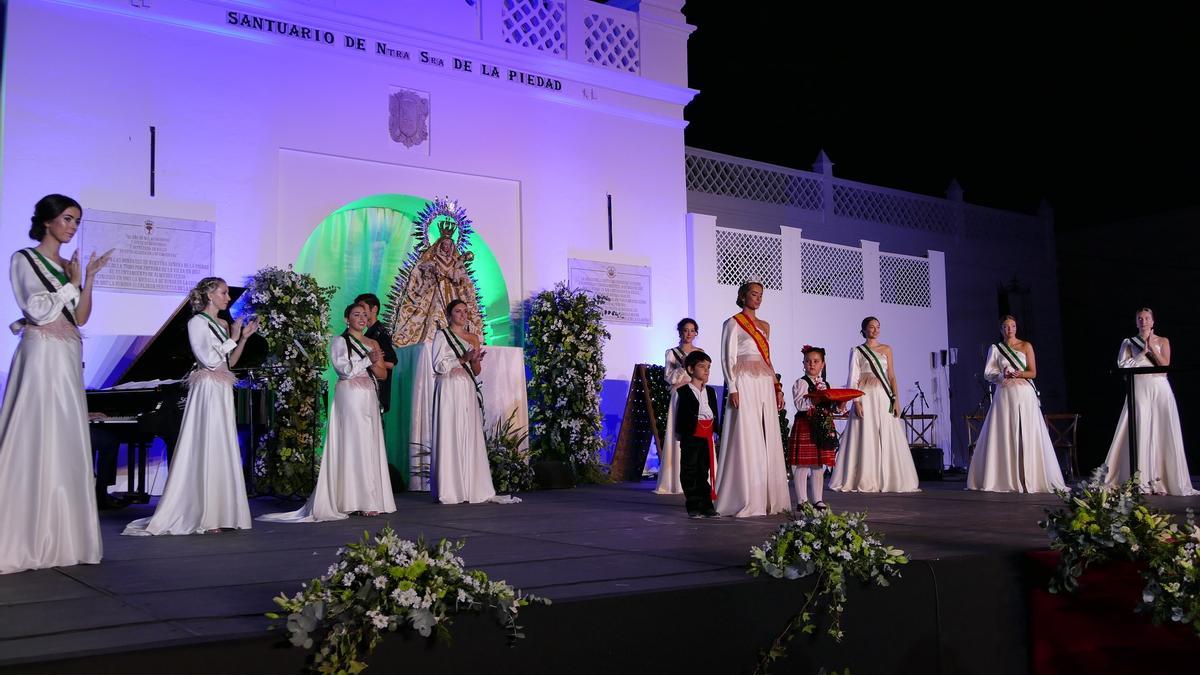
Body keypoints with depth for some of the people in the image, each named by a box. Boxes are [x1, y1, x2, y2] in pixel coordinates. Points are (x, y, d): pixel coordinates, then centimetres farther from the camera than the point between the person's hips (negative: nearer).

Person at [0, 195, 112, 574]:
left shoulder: (66, 266, 16)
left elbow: (80, 318, 11)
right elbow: (39, 310, -11)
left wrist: (89, 278, 3)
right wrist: (73, 283, -5)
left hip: (68, 359, 7)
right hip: (41, 356, -7)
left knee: (65, 446, 6)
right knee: (34, 444, -9)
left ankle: (59, 537, 11)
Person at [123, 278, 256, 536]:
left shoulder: (223, 324, 16)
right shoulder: (197, 322, -6)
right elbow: (209, 359, -15)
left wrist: (244, 337, 9)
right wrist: (232, 338, -8)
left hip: (223, 393, 8)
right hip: (207, 391, -8)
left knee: (222, 452, 6)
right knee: (205, 452, -8)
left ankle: (218, 513, 10)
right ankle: (202, 517, -5)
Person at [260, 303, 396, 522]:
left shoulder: (373, 344, 17)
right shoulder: (339, 342, 2)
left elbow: (382, 373, 11)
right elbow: (345, 369, -11)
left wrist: (373, 364, -8)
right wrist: (368, 360, -8)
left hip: (369, 397, 6)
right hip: (350, 395, -5)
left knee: (371, 445, 3)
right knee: (354, 444, -7)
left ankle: (372, 499, 5)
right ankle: (359, 501, -7)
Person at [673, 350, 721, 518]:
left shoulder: (711, 391, 15)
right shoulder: (682, 391, -2)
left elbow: (715, 415, 19)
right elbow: (678, 416, -2)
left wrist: (719, 432, 14)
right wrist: (678, 435, -5)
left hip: (707, 437, 5)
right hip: (690, 436, -5)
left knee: (704, 472, 9)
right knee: (690, 471, -1)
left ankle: (706, 506, 13)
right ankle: (693, 507, 4)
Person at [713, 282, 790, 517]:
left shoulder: (764, 326, 19)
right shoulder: (733, 323, 0)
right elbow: (728, 359, -6)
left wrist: (777, 387, 13)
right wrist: (732, 388, -16)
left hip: (765, 386, 7)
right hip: (745, 385, -7)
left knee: (768, 442, 5)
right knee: (746, 440, -8)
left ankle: (766, 498, 10)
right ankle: (744, 500, -5)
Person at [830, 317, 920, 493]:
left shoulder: (886, 349, 13)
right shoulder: (857, 351, 5)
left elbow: (891, 375, 9)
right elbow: (853, 379, -1)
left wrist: (895, 399, -1)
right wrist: (856, 402, -13)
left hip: (884, 397, 3)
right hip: (865, 397, -3)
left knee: (887, 438, 0)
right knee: (865, 438, -4)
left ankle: (887, 479, 7)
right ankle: (864, 481, 1)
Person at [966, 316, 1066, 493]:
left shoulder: (1026, 346, 9)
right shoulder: (995, 349, 11)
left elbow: (1033, 372, 4)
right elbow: (988, 373, 5)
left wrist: (1019, 374, -15)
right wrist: (1002, 375, -13)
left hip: (1024, 394, -1)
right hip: (1004, 394, 1)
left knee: (1027, 435, -5)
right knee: (1004, 436, -4)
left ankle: (1030, 479, -3)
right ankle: (1005, 479, 0)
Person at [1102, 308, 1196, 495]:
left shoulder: (1163, 341, 11)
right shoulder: (1129, 343, 9)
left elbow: (1165, 364, -2)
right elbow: (1122, 365, -2)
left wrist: (1151, 347, -8)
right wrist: (1143, 352, -6)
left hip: (1160, 390, 1)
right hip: (1139, 390, -1)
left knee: (1162, 434, -3)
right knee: (1140, 433, -6)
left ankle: (1161, 480, 0)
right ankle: (1141, 481, -4)